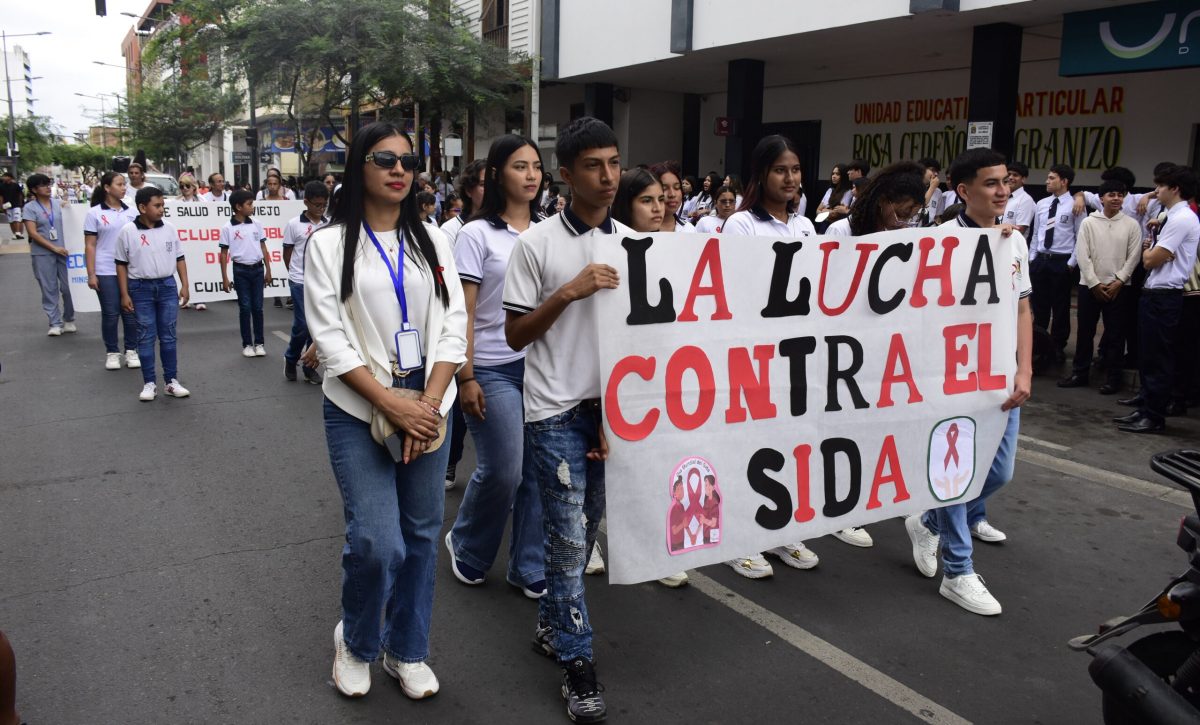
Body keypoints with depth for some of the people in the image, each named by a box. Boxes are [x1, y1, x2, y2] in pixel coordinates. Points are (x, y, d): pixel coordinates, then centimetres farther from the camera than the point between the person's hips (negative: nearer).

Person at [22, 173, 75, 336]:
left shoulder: (59, 203, 7)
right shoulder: (30, 208, -2)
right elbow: (32, 233, -8)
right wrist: (53, 248, -14)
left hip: (63, 250, 2)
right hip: (42, 254, -2)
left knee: (68, 287, 2)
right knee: (49, 289, 2)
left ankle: (69, 320, 18)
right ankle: (55, 323, 7)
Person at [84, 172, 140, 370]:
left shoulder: (131, 212, 7)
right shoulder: (94, 213, -1)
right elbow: (90, 246, -2)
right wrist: (91, 274, -7)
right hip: (106, 272, -2)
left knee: (131, 312, 5)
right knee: (110, 314, 4)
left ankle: (131, 351, 17)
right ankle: (112, 353, 15)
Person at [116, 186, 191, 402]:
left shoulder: (169, 229, 3)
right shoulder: (128, 232, -5)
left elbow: (179, 258, 10)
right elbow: (122, 264, -1)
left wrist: (184, 285, 4)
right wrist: (124, 294, -3)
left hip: (167, 286, 2)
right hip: (141, 288, -2)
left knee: (168, 335, 7)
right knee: (146, 336, 4)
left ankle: (172, 381, 13)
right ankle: (149, 383, 10)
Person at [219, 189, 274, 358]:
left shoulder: (256, 225, 4)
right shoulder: (228, 228, -5)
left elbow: (263, 248, 10)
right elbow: (224, 253, -2)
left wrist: (268, 270, 7)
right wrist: (225, 278, -4)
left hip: (257, 269, 3)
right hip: (241, 270, -3)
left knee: (257, 307, 6)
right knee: (245, 307, 2)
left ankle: (259, 342, 13)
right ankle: (247, 344, 11)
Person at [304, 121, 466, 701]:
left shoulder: (431, 240, 7)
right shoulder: (330, 243, -2)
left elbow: (453, 327, 2)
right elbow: (330, 338, -9)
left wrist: (428, 402, -10)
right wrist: (392, 405, -16)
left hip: (428, 407, 4)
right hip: (359, 410, -3)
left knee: (420, 535, 9)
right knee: (377, 542, -9)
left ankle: (407, 651, 28)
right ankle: (354, 641, 21)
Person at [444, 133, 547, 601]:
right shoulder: (477, 234, -4)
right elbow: (463, 313, -6)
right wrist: (466, 377, -10)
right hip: (495, 368, -4)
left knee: (538, 471, 7)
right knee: (502, 471, -2)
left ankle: (529, 567, 22)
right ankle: (466, 545, 27)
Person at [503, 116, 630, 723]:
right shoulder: (536, 243, -7)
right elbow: (516, 335, -5)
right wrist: (569, 292, -18)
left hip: (611, 407, 5)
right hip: (555, 411, -4)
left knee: (584, 530, 15)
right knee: (568, 538, -2)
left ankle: (551, 621, 35)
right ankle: (576, 662, 11)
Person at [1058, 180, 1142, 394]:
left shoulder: (1131, 224, 2)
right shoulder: (1088, 223, 2)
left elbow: (1133, 257, 0)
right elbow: (1082, 256, -2)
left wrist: (1118, 282, -9)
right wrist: (1094, 283, -8)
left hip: (1118, 287, -1)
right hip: (1089, 285, 1)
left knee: (1115, 334, 3)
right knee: (1085, 331, 7)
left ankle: (1113, 378, 11)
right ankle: (1079, 373, 16)